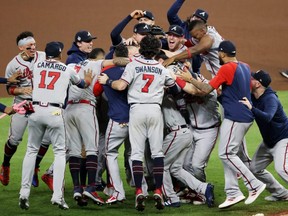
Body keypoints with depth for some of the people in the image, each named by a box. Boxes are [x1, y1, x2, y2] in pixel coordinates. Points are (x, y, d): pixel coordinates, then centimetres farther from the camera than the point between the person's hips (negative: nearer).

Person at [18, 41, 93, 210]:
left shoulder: (36, 67, 14)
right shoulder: (68, 70, 11)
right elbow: (82, 84, 30)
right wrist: (89, 78, 54)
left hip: (36, 110, 2)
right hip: (54, 112, -2)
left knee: (31, 150, 12)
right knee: (60, 152, 5)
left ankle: (24, 193, 5)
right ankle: (58, 195, -7)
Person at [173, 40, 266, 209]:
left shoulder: (227, 68, -13)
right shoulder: (245, 67, 13)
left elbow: (207, 89, -13)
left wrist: (190, 79, -1)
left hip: (235, 117, -9)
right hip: (246, 117, 9)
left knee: (226, 154, -8)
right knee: (229, 154, 11)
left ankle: (255, 185, -10)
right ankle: (233, 193, 7)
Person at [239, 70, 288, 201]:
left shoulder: (270, 99, -26)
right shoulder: (252, 97, 0)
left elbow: (267, 117, -44)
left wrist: (251, 108, -52)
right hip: (268, 141, 10)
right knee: (254, 168, 10)